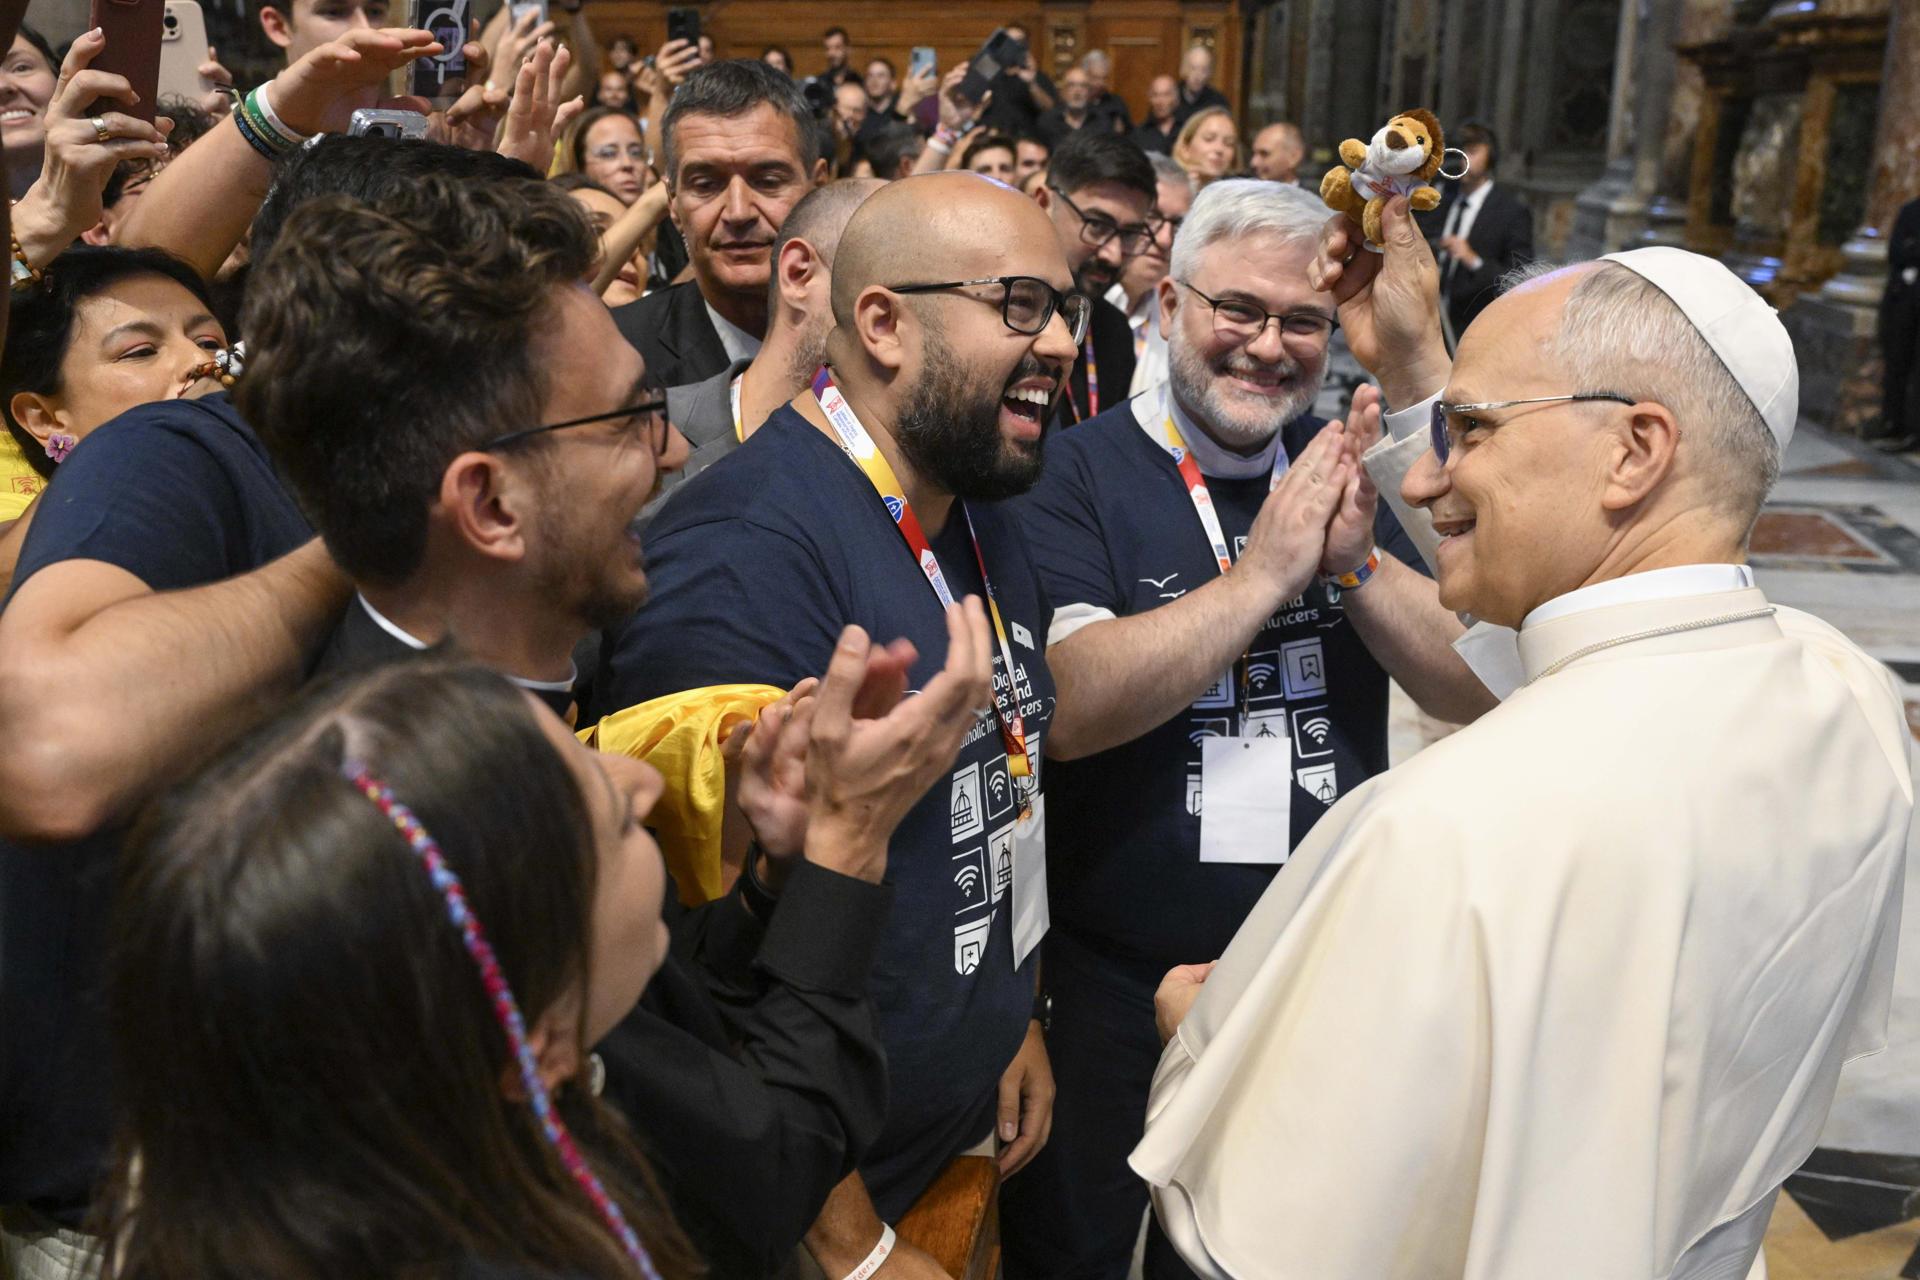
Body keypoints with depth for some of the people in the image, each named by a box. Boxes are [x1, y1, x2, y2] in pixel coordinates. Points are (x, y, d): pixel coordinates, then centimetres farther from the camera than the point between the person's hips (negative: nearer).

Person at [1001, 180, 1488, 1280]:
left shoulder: (1345, 472, 2)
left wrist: (1359, 562, -19)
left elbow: (1476, 691, -3)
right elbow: (1067, 708, -25)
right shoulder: (1079, 475, -11)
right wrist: (1264, 572, -25)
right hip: (1118, 982, -4)